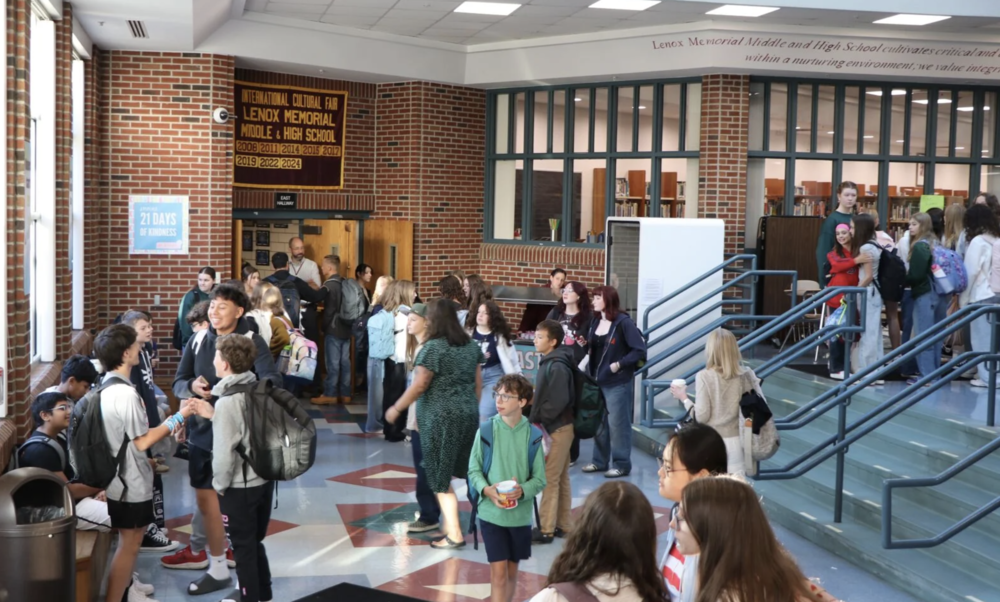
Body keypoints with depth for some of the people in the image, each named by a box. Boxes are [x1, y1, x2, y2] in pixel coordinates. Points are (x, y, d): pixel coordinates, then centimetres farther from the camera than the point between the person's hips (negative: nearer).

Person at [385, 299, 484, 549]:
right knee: (449, 471, 16)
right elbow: (478, 382, 14)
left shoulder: (433, 347, -13)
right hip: (469, 415, 7)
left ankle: (454, 534, 3)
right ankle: (449, 524, 19)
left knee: (440, 476, 3)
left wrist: (396, 409, -2)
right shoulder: (471, 346, 8)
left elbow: (419, 386, -13)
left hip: (440, 418, -7)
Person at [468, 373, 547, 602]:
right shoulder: (487, 430, -7)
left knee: (511, 571, 16)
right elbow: (474, 470, 0)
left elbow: (540, 479, -2)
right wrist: (486, 490, -19)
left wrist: (522, 490, -22)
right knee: (498, 572, -4)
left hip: (520, 514, 2)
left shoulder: (532, 435, -6)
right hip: (491, 512, -2)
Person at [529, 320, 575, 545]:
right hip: (556, 427, 10)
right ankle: (563, 525, 22)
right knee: (561, 478, 14)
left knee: (549, 479, -5)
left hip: (557, 428, -10)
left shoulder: (557, 367, -19)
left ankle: (546, 529, 1)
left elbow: (559, 401, -25)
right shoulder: (549, 363, 11)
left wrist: (537, 420, -17)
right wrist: (537, 419, 6)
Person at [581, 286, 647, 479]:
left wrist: (619, 364, -17)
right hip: (597, 380, 7)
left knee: (618, 423, -1)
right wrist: (585, 346, 0)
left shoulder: (623, 322, -12)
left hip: (617, 382, -7)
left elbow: (640, 350, -14)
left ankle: (621, 464, 8)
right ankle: (600, 461, 24)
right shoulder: (596, 322, 10)